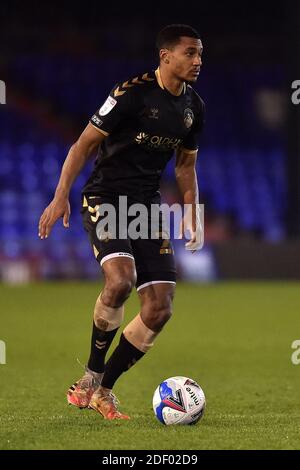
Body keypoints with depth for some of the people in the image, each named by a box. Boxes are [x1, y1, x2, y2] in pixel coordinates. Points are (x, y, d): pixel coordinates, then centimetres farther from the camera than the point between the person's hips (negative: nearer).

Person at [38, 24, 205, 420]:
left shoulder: (193, 107, 8)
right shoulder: (133, 92, -13)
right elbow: (85, 144, -9)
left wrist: (192, 214, 10)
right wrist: (61, 196, -16)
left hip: (148, 205, 7)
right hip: (105, 198, -7)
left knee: (160, 309, -4)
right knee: (120, 279, -31)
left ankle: (102, 390, 10)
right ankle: (92, 375, -11)